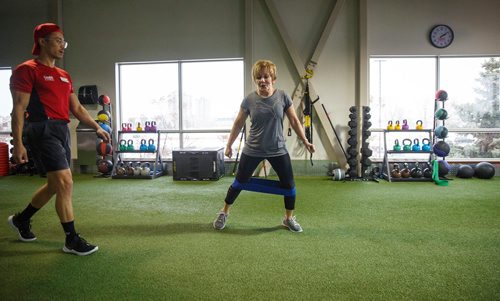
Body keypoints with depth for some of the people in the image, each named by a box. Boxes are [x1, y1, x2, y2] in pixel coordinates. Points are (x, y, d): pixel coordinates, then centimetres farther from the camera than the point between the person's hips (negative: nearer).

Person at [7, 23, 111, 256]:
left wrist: (97, 127, 10)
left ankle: (21, 220, 40)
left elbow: (77, 108, 21)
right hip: (42, 130, -8)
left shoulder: (64, 76, 19)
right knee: (65, 184, -12)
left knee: (55, 185, 17)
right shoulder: (27, 70, -4)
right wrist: (18, 143, -16)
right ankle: (72, 240, -2)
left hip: (62, 131, 9)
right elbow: (19, 108, -10)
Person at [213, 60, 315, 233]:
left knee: (289, 185, 3)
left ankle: (289, 218, 25)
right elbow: (238, 124, 4)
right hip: (252, 151, -1)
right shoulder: (249, 100, -7)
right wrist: (229, 145, 8)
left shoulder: (282, 97, -6)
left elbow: (294, 121, 2)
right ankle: (224, 213, 28)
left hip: (278, 150, 1)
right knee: (239, 182, 8)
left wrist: (305, 142, 1)